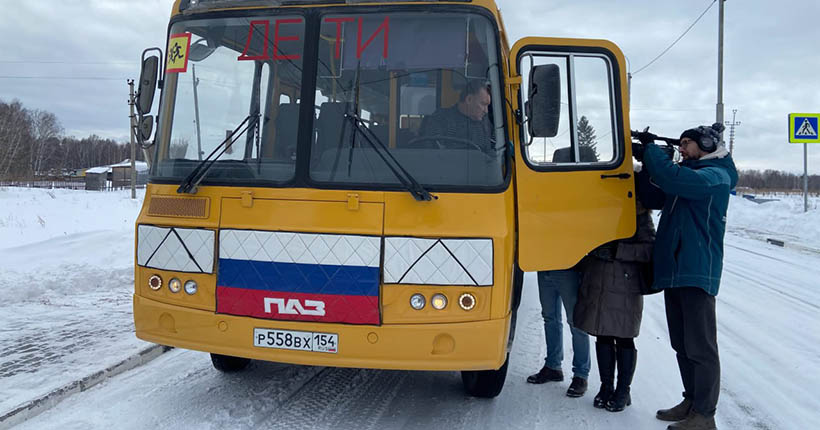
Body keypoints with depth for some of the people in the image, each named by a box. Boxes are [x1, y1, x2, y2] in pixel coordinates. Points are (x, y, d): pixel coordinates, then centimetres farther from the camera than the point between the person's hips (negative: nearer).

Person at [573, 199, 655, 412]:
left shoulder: (638, 212, -4)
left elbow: (650, 249, -12)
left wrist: (616, 251, -18)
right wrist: (584, 267, 11)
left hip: (625, 286, -4)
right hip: (596, 287, 4)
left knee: (623, 338, 3)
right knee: (602, 337, 10)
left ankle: (623, 391, 15)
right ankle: (606, 387, 22)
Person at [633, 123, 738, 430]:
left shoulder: (716, 176, -8)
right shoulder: (690, 174, 20)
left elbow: (672, 179, -24)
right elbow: (654, 197, 13)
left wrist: (650, 148, -12)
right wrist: (647, 159, 0)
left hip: (698, 272, -9)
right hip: (673, 269, 9)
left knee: (701, 347, -3)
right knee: (681, 345, 15)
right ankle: (692, 401, 27)